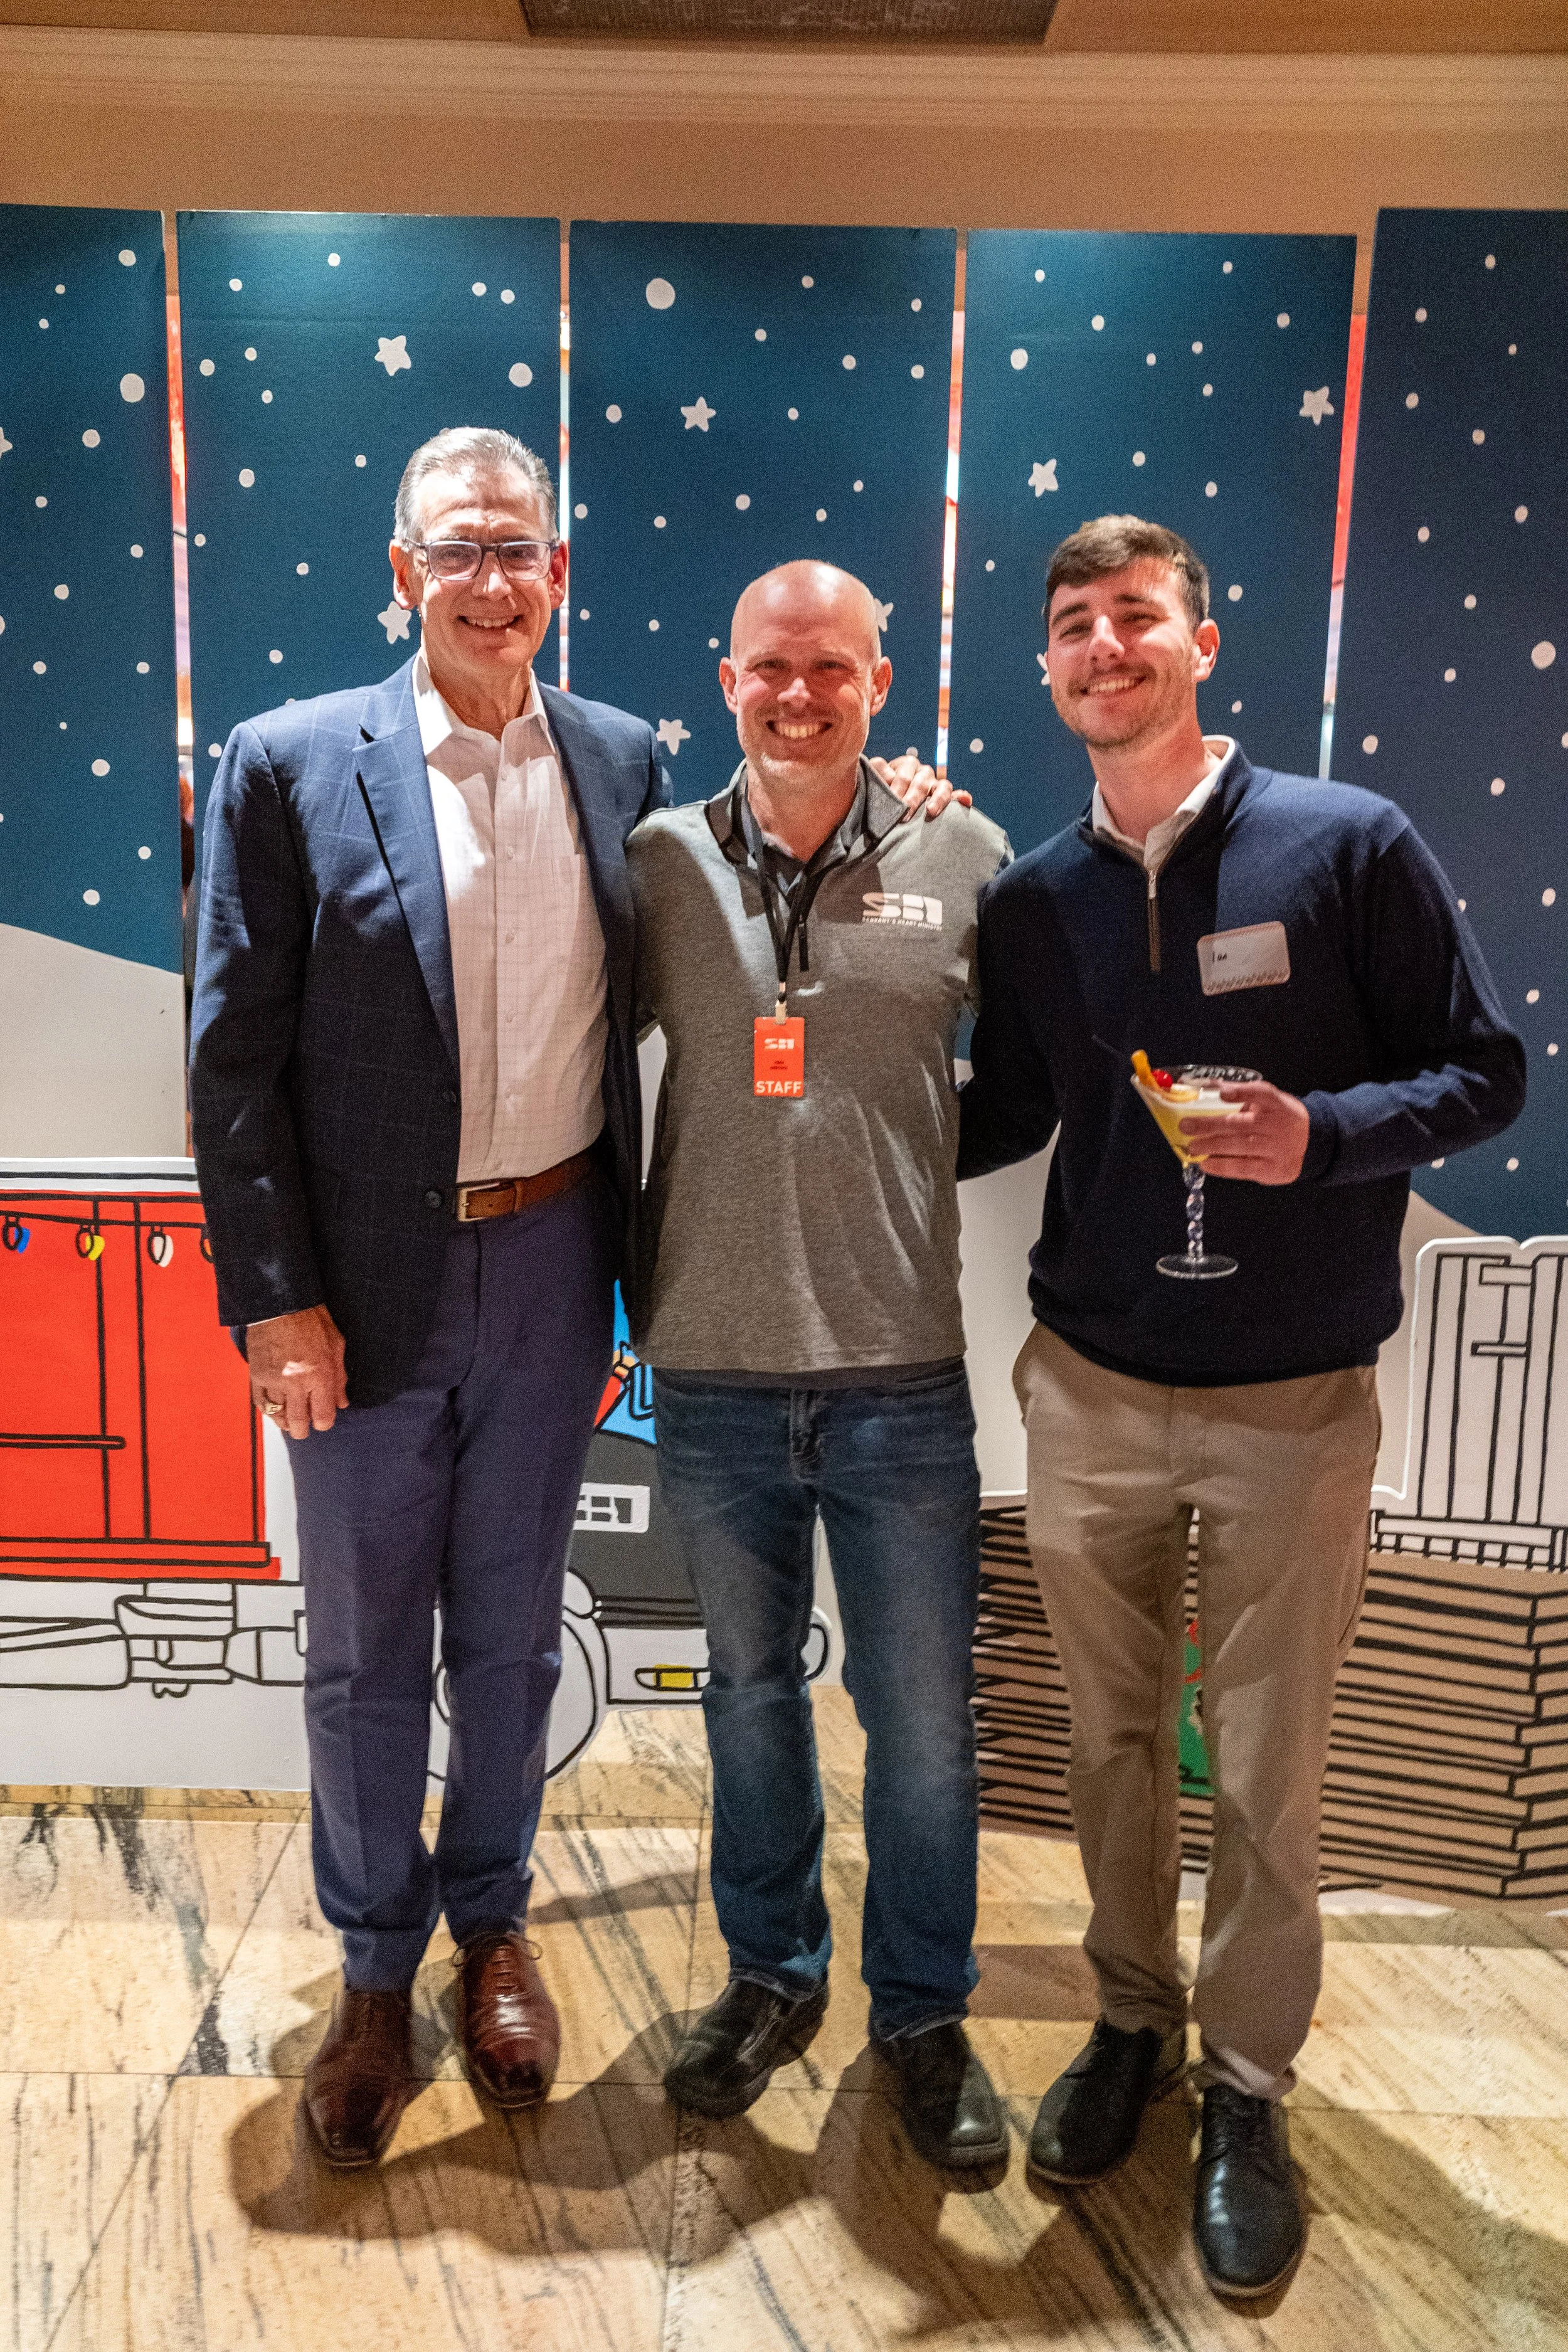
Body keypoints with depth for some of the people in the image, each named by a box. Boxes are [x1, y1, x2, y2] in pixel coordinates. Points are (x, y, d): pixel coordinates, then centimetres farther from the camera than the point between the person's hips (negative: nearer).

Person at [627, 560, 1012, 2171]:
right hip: (713, 1372, 2)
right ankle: (771, 1975, 42)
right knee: (749, 1690, 19)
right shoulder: (658, 863, 0)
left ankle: (923, 2014, 35)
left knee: (923, 1720, 10)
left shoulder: (962, 862, -2)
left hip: (901, 1372, -1)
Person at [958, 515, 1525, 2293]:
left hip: (1295, 1403, -2)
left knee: (1265, 1770, 9)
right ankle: (1132, 2021, 39)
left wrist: (1325, 1134, -22)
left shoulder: (1348, 845, -7)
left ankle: (1247, 2093, 31)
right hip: (1091, 1390, 3)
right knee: (1112, 1737, 16)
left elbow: (1484, 1073, -4)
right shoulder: (1029, 903, 2)